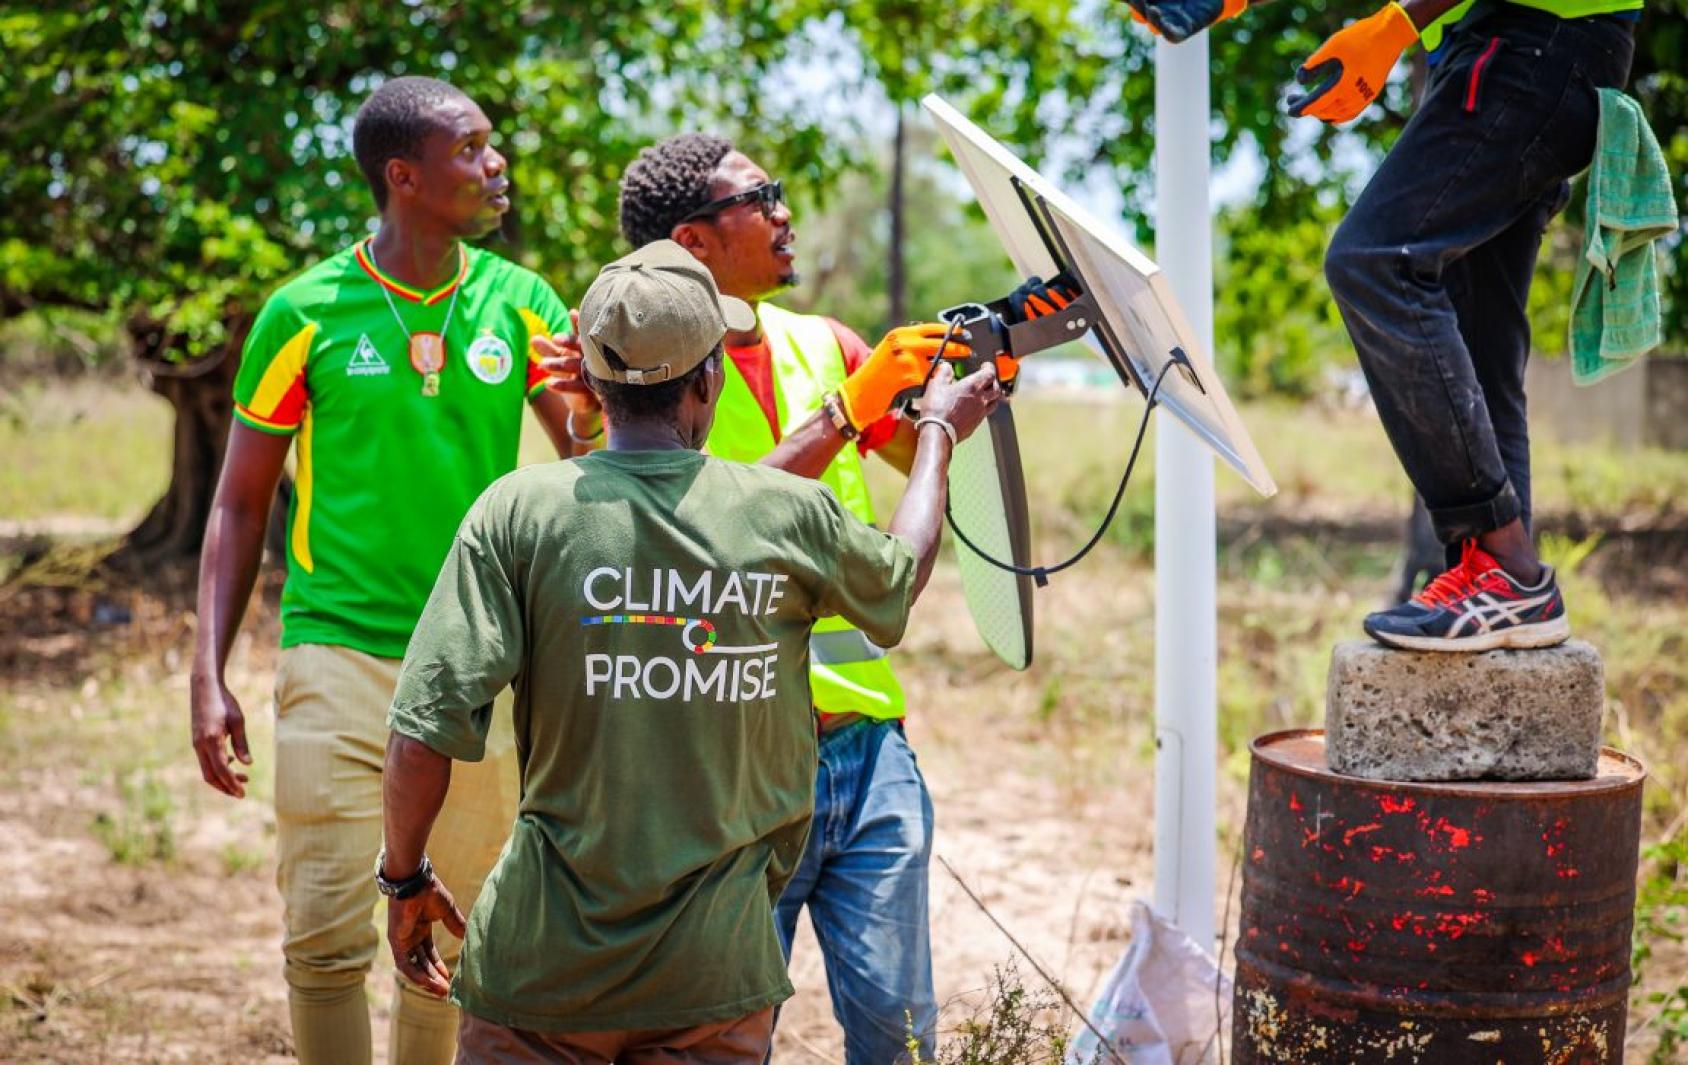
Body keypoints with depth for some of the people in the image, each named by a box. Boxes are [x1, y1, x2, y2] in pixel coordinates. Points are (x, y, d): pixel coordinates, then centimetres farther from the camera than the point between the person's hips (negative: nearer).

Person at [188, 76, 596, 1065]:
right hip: (339, 653, -2)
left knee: (452, 941, 10)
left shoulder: (521, 302, 3)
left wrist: (595, 423, -22)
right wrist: (210, 677, -3)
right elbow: (241, 504, 3)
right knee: (327, 939, -6)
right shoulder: (306, 313, -3)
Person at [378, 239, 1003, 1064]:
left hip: (544, 960, 0)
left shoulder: (521, 511, -10)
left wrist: (405, 877, 4)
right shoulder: (790, 517, -6)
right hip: (716, 976, 1)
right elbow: (900, 578, 18)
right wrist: (939, 434, 34)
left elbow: (426, 730, -13)